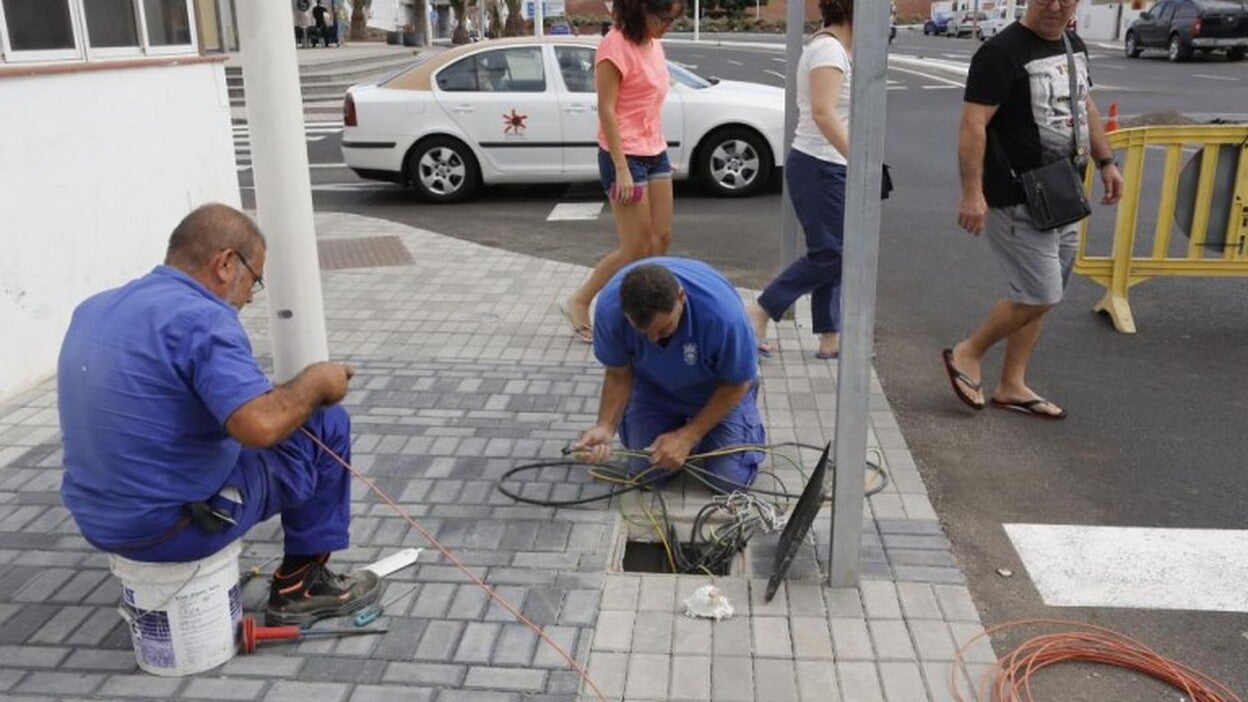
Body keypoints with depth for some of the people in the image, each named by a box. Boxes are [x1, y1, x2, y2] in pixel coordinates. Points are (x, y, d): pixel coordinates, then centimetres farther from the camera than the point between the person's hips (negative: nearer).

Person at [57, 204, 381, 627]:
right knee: (326, 426, 5)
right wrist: (314, 382, -13)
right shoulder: (200, 318, -22)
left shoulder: (93, 310, 6)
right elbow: (261, 425, -33)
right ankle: (301, 587, 15)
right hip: (175, 525, -9)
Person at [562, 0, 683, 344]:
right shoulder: (615, 46, -16)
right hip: (626, 157, -9)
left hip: (655, 153, 9)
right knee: (636, 249, -3)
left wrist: (662, 155, 15)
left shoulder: (653, 43, 9)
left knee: (661, 239, 9)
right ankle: (578, 303, 14)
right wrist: (622, 169, -21)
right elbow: (606, 110, -18)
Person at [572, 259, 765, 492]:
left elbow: (736, 384, -21)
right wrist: (606, 426, -30)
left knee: (730, 478, -10)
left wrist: (688, 435, -21)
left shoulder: (723, 314, -40)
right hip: (654, 386, 2)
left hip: (717, 387, -2)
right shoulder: (609, 307, -33)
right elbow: (618, 373, -14)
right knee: (646, 470, -6)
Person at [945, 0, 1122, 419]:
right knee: (1040, 296, -9)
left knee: (1040, 295, 11)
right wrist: (972, 193, -27)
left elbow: (1084, 107, 26)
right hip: (1016, 200, -9)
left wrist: (1106, 161, 19)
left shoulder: (1074, 46, 13)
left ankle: (1012, 387, 22)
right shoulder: (1002, 52, -14)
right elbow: (973, 124, -21)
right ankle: (967, 354, 12)